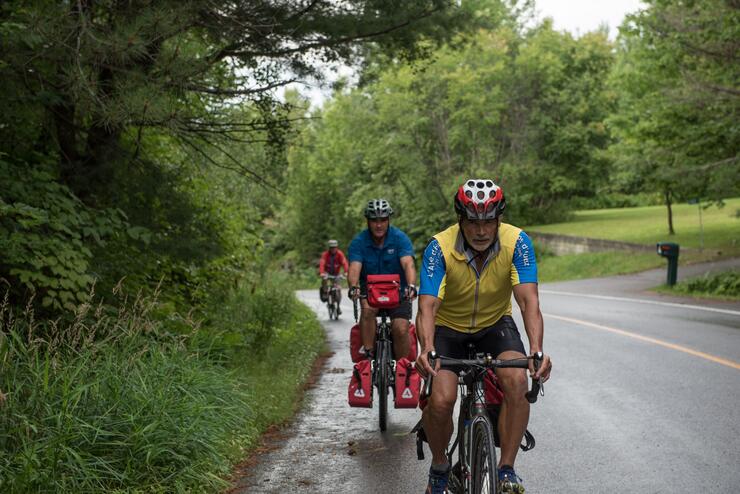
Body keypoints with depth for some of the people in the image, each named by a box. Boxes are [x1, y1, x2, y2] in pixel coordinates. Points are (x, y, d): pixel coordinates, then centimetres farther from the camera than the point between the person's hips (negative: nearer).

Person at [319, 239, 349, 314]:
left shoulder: (340, 254, -20)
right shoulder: (325, 254, -21)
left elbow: (344, 263, -31)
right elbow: (322, 263, -33)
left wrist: (346, 272, -48)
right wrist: (321, 273, -50)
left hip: (336, 273, 1)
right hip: (327, 272, -1)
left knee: (338, 289, -9)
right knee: (324, 279, -35)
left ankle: (338, 306, 5)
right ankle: (325, 292, -12)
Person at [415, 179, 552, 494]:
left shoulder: (516, 242, -22)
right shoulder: (440, 248, -25)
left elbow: (529, 300, -30)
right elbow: (427, 305, -32)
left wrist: (537, 350, -46)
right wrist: (427, 350, -51)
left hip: (495, 324, 1)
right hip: (449, 328, -1)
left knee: (517, 381, -28)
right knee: (441, 400, -23)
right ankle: (439, 467, 7)